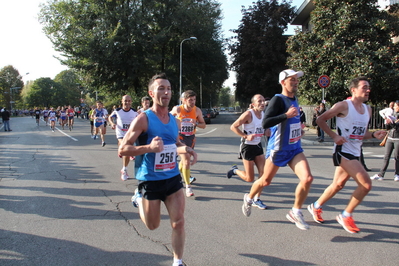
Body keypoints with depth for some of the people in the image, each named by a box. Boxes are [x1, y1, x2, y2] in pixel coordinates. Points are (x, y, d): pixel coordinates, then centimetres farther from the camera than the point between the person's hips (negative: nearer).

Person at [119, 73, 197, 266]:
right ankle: (139, 198, 41)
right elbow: (122, 149, -17)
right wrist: (149, 147, -32)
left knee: (178, 222, 1)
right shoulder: (144, 118, -15)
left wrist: (186, 149, 0)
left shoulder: (174, 119, 4)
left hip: (173, 178, 4)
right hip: (150, 180, -4)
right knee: (152, 225, 14)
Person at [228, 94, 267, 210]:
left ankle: (256, 200, 13)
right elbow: (233, 127, -17)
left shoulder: (264, 114, 4)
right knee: (249, 178, 0)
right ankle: (235, 170, 30)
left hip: (258, 146, 7)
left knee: (263, 173, 0)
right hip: (248, 146, -7)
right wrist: (246, 136, -24)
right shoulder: (248, 114, -18)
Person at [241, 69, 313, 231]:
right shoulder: (278, 99, -16)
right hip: (277, 149, -6)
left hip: (295, 148, 6)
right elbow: (265, 123, -27)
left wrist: (299, 130, 14)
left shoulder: (294, 99, 9)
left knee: (307, 178, -12)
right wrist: (287, 115, -31)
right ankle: (249, 198, 40)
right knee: (266, 180, 10)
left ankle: (295, 212, 7)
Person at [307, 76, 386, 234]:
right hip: (343, 151, -8)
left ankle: (316, 207, 35)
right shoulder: (344, 106, -11)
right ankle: (346, 216, 3)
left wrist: (374, 135, 0)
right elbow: (321, 120, -8)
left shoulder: (367, 110, 13)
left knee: (338, 185, 15)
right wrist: (334, 136, -16)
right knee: (366, 184, -15)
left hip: (355, 154, 8)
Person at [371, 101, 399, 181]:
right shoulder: (392, 114, 11)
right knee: (386, 157, 2)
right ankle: (381, 174, 2)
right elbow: (388, 128, 10)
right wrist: (387, 123, -8)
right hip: (390, 138, 5)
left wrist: (392, 123, -26)